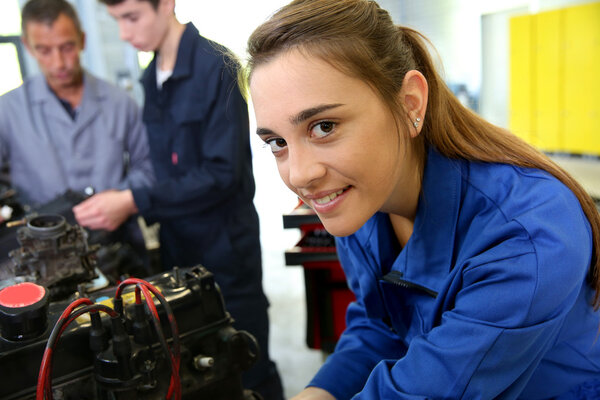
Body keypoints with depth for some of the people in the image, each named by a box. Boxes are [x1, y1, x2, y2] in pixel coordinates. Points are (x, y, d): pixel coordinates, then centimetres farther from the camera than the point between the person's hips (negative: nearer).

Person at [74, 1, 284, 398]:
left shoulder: (216, 67, -15)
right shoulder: (151, 78, 7)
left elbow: (222, 173, -19)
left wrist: (134, 202, -21)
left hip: (224, 247, -6)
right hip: (177, 245, 7)